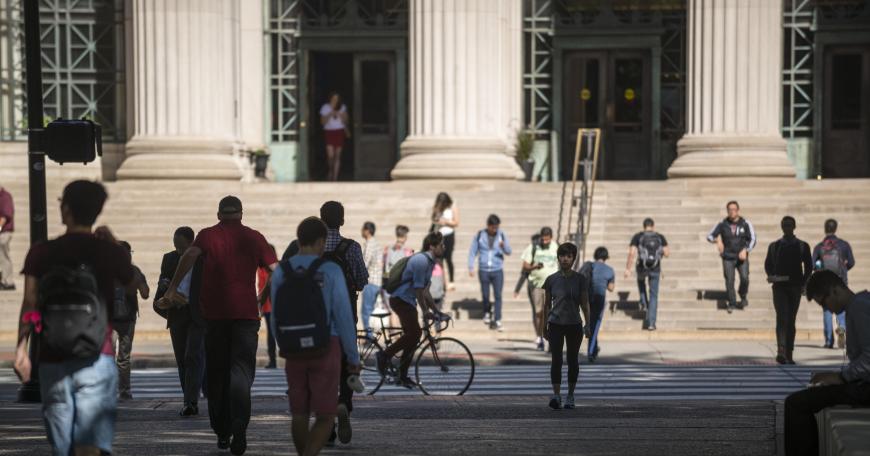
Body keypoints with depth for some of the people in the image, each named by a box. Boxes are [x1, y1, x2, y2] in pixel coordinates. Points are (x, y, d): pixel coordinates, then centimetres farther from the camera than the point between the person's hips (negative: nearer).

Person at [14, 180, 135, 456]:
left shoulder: (41, 253, 3)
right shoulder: (110, 253, 0)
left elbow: (29, 305, -4)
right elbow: (135, 287, 16)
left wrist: (21, 348, -5)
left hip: (52, 362, 2)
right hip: (96, 361, -2)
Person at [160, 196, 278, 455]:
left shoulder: (208, 235, 5)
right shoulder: (254, 238, 8)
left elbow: (190, 255, -13)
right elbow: (276, 269, 7)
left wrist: (173, 288, -16)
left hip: (214, 313, 1)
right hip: (246, 312, 0)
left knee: (217, 373, 11)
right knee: (241, 371, -5)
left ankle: (222, 432, 16)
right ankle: (239, 430, -23)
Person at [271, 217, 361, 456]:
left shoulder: (280, 272, 0)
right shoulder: (330, 271, -11)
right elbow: (343, 317, -10)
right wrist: (354, 356, 0)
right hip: (326, 349, -3)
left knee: (299, 414, 17)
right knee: (325, 417, 1)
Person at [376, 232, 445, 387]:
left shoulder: (430, 262, 15)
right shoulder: (421, 260, -17)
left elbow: (425, 291, 20)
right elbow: (418, 289, -18)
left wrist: (436, 310, 18)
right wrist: (425, 310, -14)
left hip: (408, 301, 10)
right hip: (401, 299, -10)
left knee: (411, 336, 8)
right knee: (414, 332, -19)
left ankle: (403, 376, 13)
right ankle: (385, 355, -8)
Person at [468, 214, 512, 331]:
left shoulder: (501, 235, 1)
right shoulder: (480, 235, 1)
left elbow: (508, 251, -5)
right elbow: (472, 252, 6)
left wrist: (503, 246, -27)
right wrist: (471, 267, -1)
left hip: (498, 270, -1)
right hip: (484, 270, 1)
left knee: (498, 295, -7)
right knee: (485, 295, 9)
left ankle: (497, 320, -6)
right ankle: (487, 313, 35)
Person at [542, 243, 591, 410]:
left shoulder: (580, 280, -2)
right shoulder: (551, 280, -1)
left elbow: (585, 303, 3)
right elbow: (547, 304, 6)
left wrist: (588, 324, -2)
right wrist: (544, 326, 7)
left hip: (574, 325, 1)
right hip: (556, 325, 0)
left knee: (572, 360, 9)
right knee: (556, 360, -11)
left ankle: (570, 396, 20)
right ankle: (556, 396, -15)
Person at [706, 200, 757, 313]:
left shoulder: (745, 224, 0)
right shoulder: (722, 224, 2)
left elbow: (752, 239, 0)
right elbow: (709, 236, 6)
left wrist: (745, 250, -16)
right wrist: (717, 240, -16)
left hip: (742, 257, 0)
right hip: (728, 258, 0)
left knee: (744, 278, -16)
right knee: (729, 281, -5)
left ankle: (743, 297, 11)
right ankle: (732, 304, 9)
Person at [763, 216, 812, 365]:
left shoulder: (803, 246, 7)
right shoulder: (774, 246, 10)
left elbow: (808, 266, 8)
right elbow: (768, 264, 12)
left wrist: (803, 284, -3)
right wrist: (773, 277, -7)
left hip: (795, 287, 1)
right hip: (779, 287, -1)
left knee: (791, 320, 4)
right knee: (782, 318, -17)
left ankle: (789, 355, 10)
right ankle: (781, 351, -29)